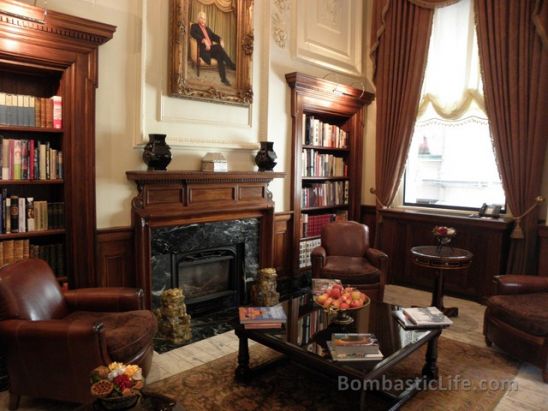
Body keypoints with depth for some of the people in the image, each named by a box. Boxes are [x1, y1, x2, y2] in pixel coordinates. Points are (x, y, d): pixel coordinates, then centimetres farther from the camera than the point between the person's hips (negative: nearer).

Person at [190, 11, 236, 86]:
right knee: (218, 47, -28)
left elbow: (214, 36, 19)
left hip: (211, 49, 5)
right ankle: (232, 65, -28)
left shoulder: (207, 28, 31)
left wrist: (220, 40, -5)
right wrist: (204, 41, -24)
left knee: (219, 56, -27)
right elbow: (193, 34, -11)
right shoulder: (194, 26, 11)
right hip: (203, 49, -5)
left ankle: (224, 78, -33)